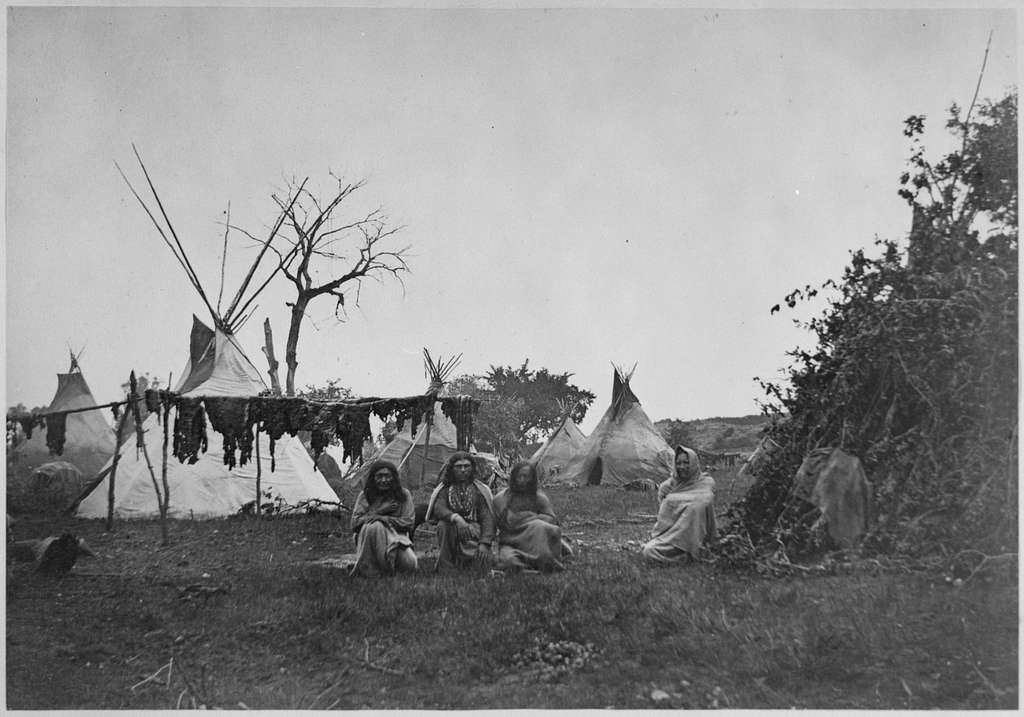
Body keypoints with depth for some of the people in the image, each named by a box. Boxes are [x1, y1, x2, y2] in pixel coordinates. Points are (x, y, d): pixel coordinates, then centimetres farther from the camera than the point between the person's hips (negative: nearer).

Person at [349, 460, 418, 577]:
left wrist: (384, 519, -16)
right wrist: (378, 512, -14)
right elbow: (355, 522, -3)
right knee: (374, 525, -36)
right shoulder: (365, 496, 6)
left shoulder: (404, 495, 5)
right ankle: (371, 570, -24)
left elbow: (408, 522, -3)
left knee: (409, 565, -29)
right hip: (368, 540, 0)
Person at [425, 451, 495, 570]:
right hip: (452, 535, 1)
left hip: (474, 535, -1)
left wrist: (484, 543, -20)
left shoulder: (480, 490, 3)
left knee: (482, 563, -29)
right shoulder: (444, 488, 5)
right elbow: (438, 508, -13)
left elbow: (487, 518, -5)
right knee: (443, 524, -33)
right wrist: (455, 518, -35)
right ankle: (445, 567, -18)